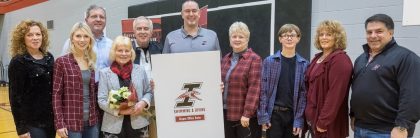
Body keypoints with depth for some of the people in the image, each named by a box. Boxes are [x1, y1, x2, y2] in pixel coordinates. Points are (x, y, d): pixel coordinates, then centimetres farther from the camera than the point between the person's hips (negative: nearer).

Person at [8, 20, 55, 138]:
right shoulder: (18, 62, -10)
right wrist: (21, 128, -15)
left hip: (51, 120, 6)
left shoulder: (49, 58, 7)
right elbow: (15, 96, -12)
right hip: (32, 123, -5)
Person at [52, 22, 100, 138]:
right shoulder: (62, 62, -5)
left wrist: (98, 115, 6)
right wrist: (59, 124, -12)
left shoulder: (93, 62, 8)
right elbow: (56, 95, -7)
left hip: (92, 121, 5)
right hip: (71, 122, -4)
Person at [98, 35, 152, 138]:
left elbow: (148, 92, 12)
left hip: (138, 124, 2)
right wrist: (119, 110, -16)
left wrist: (143, 103, -9)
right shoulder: (105, 73, 1)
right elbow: (101, 101, -3)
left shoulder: (140, 70, 7)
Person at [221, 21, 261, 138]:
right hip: (225, 113, 6)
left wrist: (247, 113, -19)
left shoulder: (254, 59, -8)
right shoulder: (225, 59, 11)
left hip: (244, 115, -6)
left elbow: (254, 88, -15)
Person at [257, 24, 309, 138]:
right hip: (274, 114, -1)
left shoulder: (304, 64, 1)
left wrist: (299, 119, -8)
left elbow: (304, 93, -2)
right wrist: (263, 116, -8)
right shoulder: (269, 61, -2)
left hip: (293, 114, 1)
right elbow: (263, 90, -3)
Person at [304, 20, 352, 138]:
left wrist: (323, 121, -22)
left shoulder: (340, 60, -16)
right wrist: (309, 114, 13)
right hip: (313, 118, 8)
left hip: (329, 123, -8)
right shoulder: (318, 58, 12)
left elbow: (335, 93, -22)